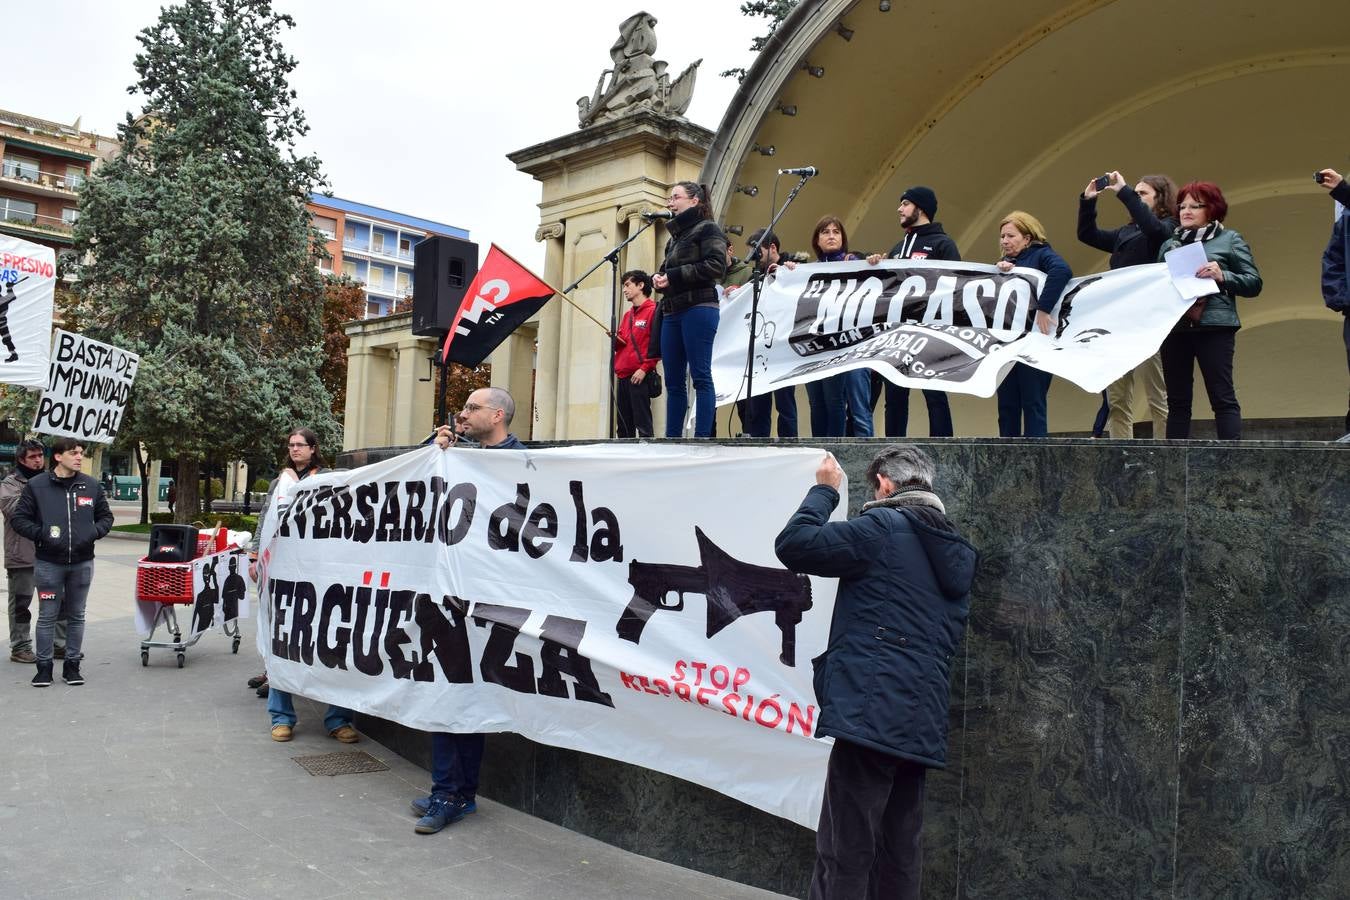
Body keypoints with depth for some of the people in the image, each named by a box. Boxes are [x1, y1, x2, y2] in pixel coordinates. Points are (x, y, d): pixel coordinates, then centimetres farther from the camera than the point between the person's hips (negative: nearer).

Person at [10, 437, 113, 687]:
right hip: (48, 562, -2)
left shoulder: (92, 485, 4)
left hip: (82, 563, 2)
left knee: (76, 616, 10)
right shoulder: (36, 485, -3)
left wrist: (94, 532, -6)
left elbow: (106, 516, 13)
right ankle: (44, 666, 14)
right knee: (47, 616, 4)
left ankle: (72, 665, 19)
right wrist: (41, 533, -15)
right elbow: (18, 518, 0)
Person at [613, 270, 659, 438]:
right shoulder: (628, 315, 22)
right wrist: (616, 339, 4)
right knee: (624, 427, 8)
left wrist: (645, 369, -16)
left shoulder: (653, 310, -3)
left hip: (639, 376, -8)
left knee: (642, 424, -10)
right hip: (622, 376, 8)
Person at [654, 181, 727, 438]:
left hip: (698, 309, -8)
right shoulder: (675, 236, 24)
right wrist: (658, 277, 1)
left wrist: (673, 276, -13)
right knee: (673, 381, 5)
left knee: (700, 376, -10)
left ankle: (703, 438, -11)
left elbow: (716, 267, -13)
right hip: (672, 312, 8)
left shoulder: (707, 228, 2)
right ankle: (672, 438, 6)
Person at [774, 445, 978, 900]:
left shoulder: (884, 527, -7)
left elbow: (792, 545, -9)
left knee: (843, 859, -6)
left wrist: (824, 490, 4)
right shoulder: (956, 551, 18)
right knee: (899, 858, 15)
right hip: (922, 722, 9)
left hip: (873, 713, -9)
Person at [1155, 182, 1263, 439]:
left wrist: (1222, 276, -15)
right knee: (1177, 401, 5)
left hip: (1214, 326, -4)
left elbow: (1254, 283, 1)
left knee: (1222, 398, -7)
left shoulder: (1230, 239, 7)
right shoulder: (1169, 244, 18)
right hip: (1174, 327, 4)